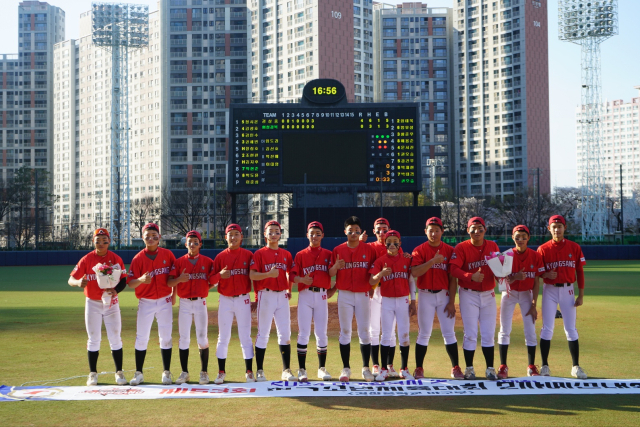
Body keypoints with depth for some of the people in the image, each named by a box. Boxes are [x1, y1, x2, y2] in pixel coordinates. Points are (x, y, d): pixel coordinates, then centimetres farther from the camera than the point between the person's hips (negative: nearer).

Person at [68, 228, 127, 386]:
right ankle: (93, 373, 15)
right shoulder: (86, 260, -6)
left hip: (111, 303, 0)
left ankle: (119, 372, 12)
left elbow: (123, 280, -3)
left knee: (115, 338, 2)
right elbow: (71, 279, -9)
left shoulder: (116, 259, -5)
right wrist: (78, 282, -33)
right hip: (92, 303, 0)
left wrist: (116, 290, -24)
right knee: (93, 339, 6)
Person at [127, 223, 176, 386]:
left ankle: (166, 372, 14)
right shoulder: (138, 258, -5)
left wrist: (174, 294, 4)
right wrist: (141, 279, -29)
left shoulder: (167, 254, -1)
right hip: (145, 302, -1)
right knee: (141, 338, 3)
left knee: (166, 337, 5)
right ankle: (139, 373, 12)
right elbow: (130, 283, -9)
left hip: (164, 301, 1)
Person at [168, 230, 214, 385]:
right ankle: (184, 372, 12)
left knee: (202, 338, 0)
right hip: (184, 303, 1)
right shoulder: (179, 262, 2)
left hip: (201, 303, 0)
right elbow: (169, 283, -7)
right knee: (184, 338, 3)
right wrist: (179, 279, -26)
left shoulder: (208, 261, 3)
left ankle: (204, 372, 10)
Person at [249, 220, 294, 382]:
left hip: (282, 296, 4)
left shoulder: (286, 254, 12)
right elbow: (252, 275, -11)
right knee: (263, 334, 0)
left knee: (285, 333, 3)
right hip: (265, 296, -4)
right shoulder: (259, 253, -1)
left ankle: (286, 370, 8)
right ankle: (259, 371, 7)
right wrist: (268, 274, -26)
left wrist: (289, 290, 8)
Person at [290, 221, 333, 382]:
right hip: (305, 295, -1)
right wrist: (302, 279, -21)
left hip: (322, 296, 1)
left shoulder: (328, 254, 9)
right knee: (303, 333, -2)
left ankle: (322, 368, 15)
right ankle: (302, 369, 4)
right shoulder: (300, 255, 6)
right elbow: (292, 275, -4)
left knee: (321, 333, 5)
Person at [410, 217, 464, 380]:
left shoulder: (450, 251, 3)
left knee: (449, 332, 2)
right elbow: (414, 273, -17)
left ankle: (455, 368, 9)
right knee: (424, 333, 1)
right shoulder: (419, 250, -1)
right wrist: (433, 261, -23)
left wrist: (452, 302, -4)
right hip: (426, 295, -1)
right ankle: (419, 369, 8)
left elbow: (453, 279, 1)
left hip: (444, 295, 1)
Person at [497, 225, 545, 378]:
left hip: (527, 294, 1)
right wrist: (515, 277, -33)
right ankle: (503, 367, 6)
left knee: (530, 331, -1)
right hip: (509, 294, 0)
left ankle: (532, 367, 11)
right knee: (504, 330, -1)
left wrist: (534, 305, -9)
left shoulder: (535, 256, -9)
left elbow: (536, 282, -6)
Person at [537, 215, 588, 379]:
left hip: (568, 290, 1)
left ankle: (576, 367, 12)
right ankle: (544, 366, 7)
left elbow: (580, 272, 4)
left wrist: (581, 295, 0)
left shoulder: (574, 247, 1)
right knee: (547, 328, -1)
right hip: (550, 290, -1)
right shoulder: (543, 249, -2)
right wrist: (546, 274, -20)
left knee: (571, 329, 4)